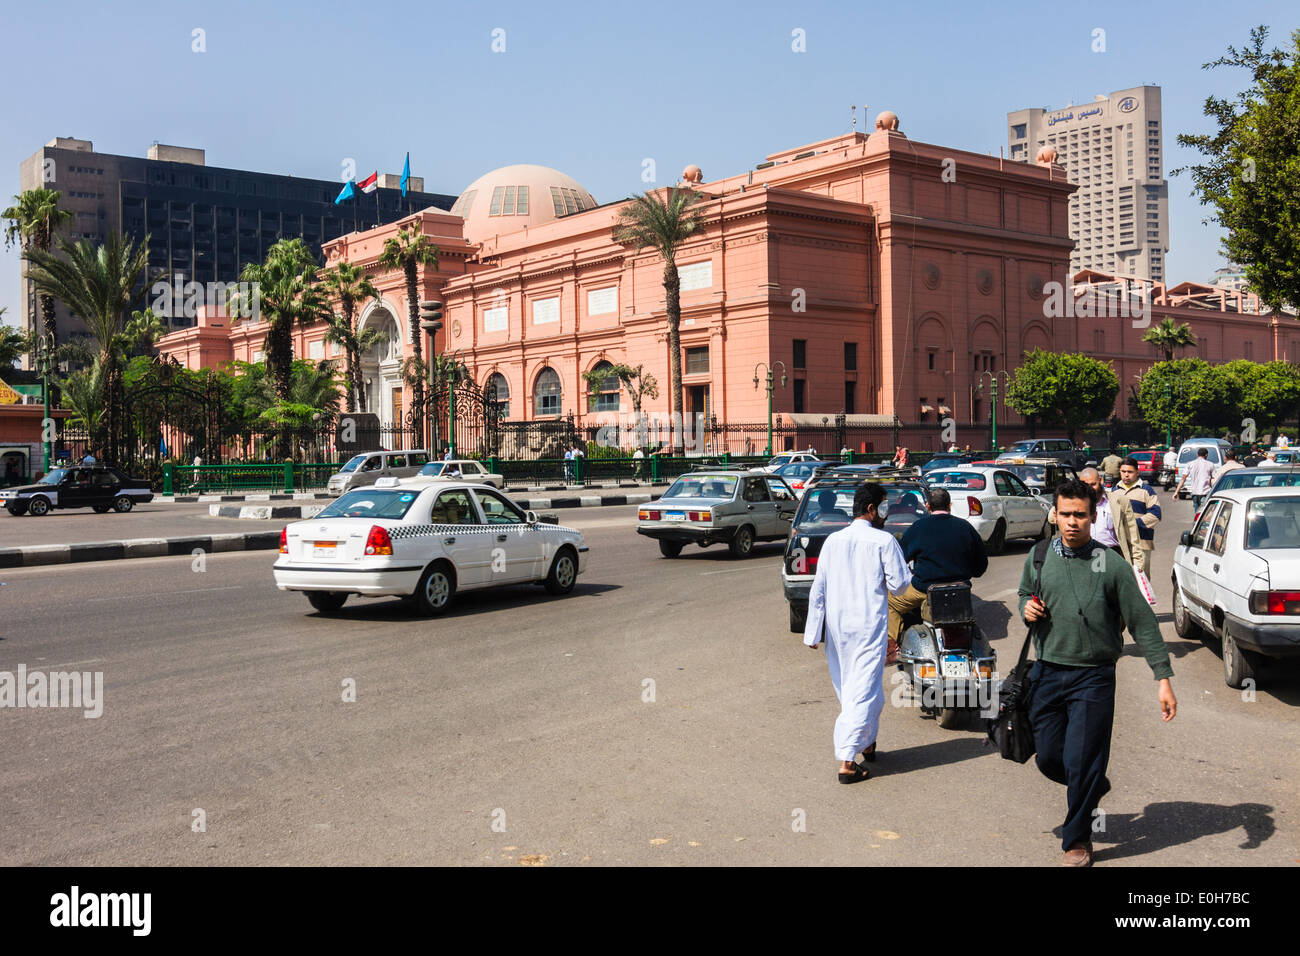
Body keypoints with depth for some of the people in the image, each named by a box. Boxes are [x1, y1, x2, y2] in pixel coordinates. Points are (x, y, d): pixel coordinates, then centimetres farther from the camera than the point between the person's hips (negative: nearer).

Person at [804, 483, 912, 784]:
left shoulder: (832, 541, 4)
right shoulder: (883, 541, -9)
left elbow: (818, 589, 4)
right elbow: (898, 584, -7)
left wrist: (814, 631, 8)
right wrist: (908, 569, 14)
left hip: (836, 628, 5)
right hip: (870, 627, -5)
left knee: (847, 690, 19)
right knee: (864, 692, -3)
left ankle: (867, 744, 36)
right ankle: (847, 760, -9)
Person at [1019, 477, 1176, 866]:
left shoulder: (1111, 566, -7)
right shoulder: (1038, 559, 3)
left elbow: (1143, 623, -5)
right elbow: (1024, 594, 22)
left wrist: (1163, 678, -9)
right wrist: (1026, 608, -3)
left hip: (1093, 678, -3)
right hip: (1048, 672, 4)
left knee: (1081, 762, -1)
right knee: (1048, 758, 9)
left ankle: (1077, 841, 20)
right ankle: (1093, 788, 42)